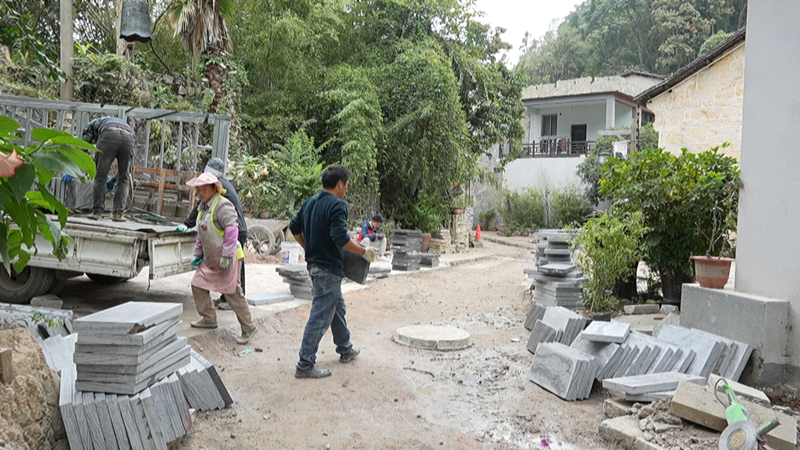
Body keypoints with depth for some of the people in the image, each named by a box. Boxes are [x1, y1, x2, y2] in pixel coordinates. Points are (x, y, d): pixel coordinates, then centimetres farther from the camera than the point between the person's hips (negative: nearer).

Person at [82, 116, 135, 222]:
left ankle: (97, 212, 8)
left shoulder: (93, 123, 36)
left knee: (100, 176, 8)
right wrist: (113, 180, 46)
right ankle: (117, 214, 10)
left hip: (108, 136, -3)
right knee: (124, 179, 14)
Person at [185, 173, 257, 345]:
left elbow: (232, 231, -24)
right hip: (210, 259, 10)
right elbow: (201, 234, 21)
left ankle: (248, 328, 2)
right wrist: (198, 254, 18)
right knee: (198, 285, 11)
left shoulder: (223, 206, -17)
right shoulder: (203, 207, 13)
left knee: (232, 292, -8)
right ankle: (209, 319, 26)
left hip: (226, 258, -10)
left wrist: (226, 256, -26)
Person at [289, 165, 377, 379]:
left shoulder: (310, 202, 9)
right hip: (329, 268, -10)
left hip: (314, 263, 10)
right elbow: (341, 238, -26)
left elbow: (294, 227, 14)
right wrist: (364, 252, -14)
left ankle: (346, 350, 38)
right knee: (320, 317, -4)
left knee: (338, 308, 23)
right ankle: (305, 365, 1)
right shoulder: (337, 205, -18)